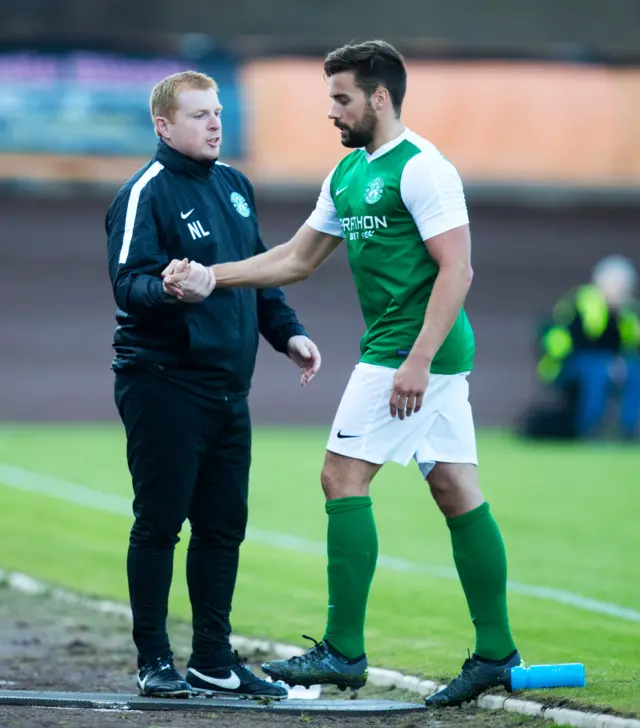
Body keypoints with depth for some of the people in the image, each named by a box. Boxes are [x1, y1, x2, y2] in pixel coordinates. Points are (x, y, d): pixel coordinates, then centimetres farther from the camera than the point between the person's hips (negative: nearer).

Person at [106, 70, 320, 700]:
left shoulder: (234, 185, 14)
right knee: (159, 523, -2)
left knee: (223, 525, 10)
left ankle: (213, 659, 19)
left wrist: (286, 331, 16)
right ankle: (153, 662, 7)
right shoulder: (145, 193, -10)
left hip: (228, 386, 8)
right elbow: (128, 284, -20)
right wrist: (171, 288, -39)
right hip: (163, 383, -7)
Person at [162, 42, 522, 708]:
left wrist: (417, 360, -24)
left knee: (343, 477, -7)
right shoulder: (347, 174, 16)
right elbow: (298, 258, 22)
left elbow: (456, 269, -18)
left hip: (408, 350, -9)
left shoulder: (421, 168, -13)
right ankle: (495, 652, 8)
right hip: (436, 354, 9)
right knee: (455, 491, 7)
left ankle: (343, 650, -4)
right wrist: (211, 277, 14)